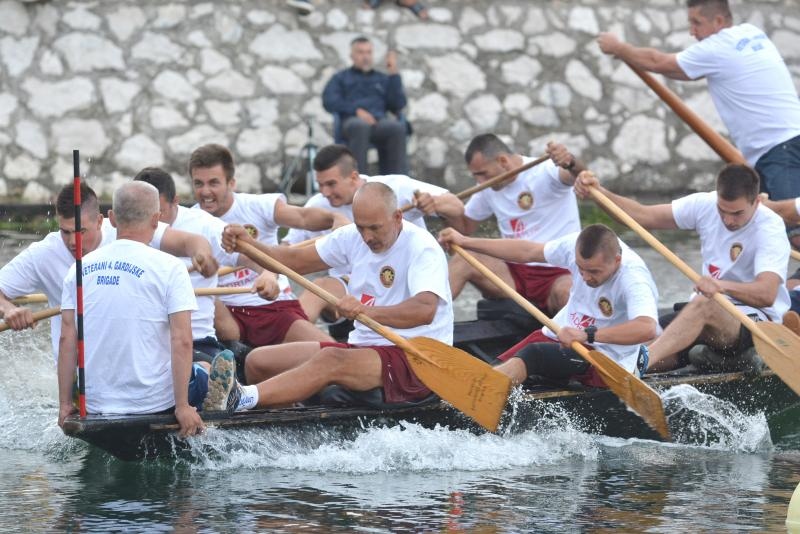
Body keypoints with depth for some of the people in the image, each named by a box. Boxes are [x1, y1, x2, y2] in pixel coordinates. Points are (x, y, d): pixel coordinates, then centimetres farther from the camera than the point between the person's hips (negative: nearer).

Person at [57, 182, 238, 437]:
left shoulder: (79, 268, 4)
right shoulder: (169, 267, -9)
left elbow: (67, 338, 2)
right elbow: (181, 341, -15)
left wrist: (65, 404, 6)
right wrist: (183, 406, -12)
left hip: (95, 404, 4)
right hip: (155, 403, -4)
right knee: (205, 373, 24)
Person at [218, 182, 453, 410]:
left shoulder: (422, 247, -14)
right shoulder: (352, 237, 9)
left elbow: (425, 310, -32)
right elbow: (296, 260, 12)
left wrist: (367, 311, -47)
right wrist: (249, 245, -6)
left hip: (413, 359, -9)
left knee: (331, 360, -38)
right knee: (257, 361, -3)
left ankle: (242, 398, -56)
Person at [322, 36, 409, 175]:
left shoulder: (383, 79, 30)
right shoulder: (341, 78, 26)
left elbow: (398, 105, 15)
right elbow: (329, 101, 6)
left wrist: (394, 74, 9)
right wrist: (356, 110, -9)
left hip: (379, 122, 2)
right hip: (351, 121, -2)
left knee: (397, 127, -35)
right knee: (360, 126, -40)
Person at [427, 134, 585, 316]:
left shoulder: (546, 172, -11)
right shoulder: (488, 190, 9)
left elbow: (576, 175, -32)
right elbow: (466, 226, 21)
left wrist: (569, 163, -57)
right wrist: (442, 209, -1)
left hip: (561, 273, -5)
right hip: (515, 272, 5)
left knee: (566, 292, -40)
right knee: (461, 262, -18)